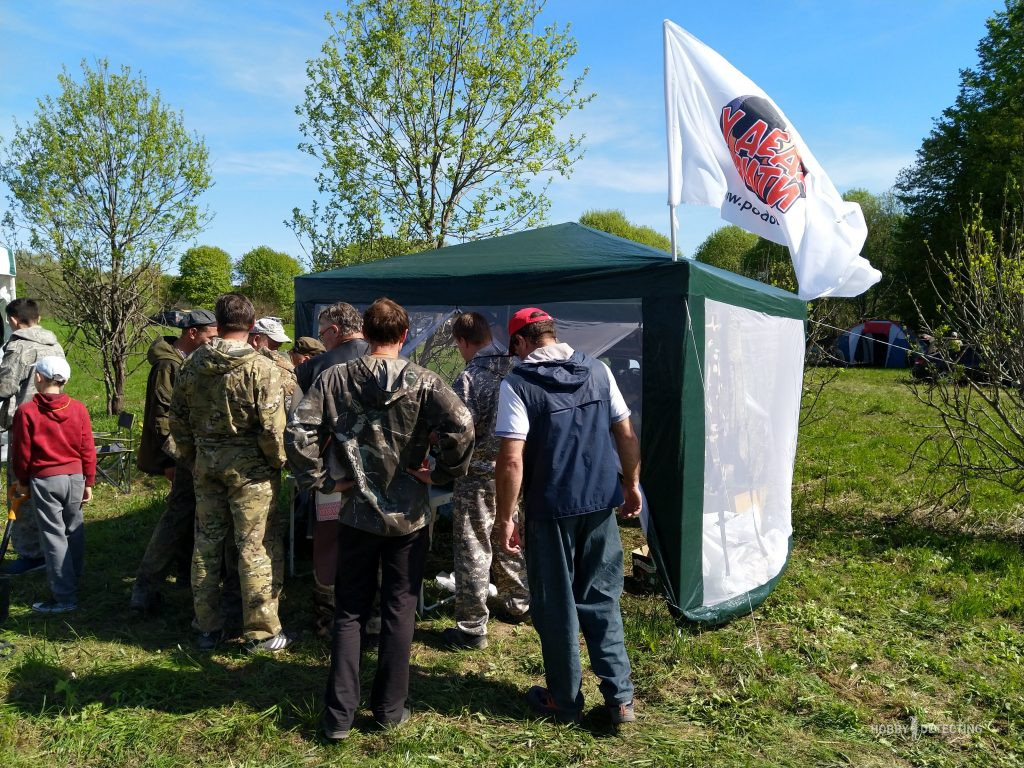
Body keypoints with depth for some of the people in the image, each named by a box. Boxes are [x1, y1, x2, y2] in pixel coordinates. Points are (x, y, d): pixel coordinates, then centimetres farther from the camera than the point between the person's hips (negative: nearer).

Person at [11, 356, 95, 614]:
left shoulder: (26, 411, -10)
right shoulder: (78, 409, -2)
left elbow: (22, 452, -4)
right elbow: (88, 450, 1)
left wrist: (22, 481, 12)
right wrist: (89, 482, 11)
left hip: (45, 479, -3)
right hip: (76, 476, 4)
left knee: (54, 535, 0)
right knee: (74, 530, 16)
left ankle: (65, 597, 1)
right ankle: (74, 581, 28)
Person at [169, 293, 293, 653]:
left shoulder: (192, 364, 4)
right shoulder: (261, 367, -14)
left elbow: (178, 418, 10)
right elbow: (271, 424, -17)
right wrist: (278, 461, -1)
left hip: (206, 462, 5)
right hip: (249, 466, -5)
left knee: (206, 543, 14)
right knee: (257, 548, 2)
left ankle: (207, 627, 25)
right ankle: (262, 631, 10)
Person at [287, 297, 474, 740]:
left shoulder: (334, 379, -3)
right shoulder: (422, 381, -9)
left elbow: (298, 433, -10)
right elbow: (461, 426, -22)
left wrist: (322, 480, -2)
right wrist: (442, 474, -9)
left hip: (356, 511, 2)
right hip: (408, 514, -1)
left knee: (349, 612, 14)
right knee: (399, 611, 12)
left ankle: (339, 714, 16)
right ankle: (389, 708, 23)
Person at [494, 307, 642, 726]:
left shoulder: (518, 383, -10)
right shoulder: (598, 371, 4)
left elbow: (511, 460, -16)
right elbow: (626, 435, 7)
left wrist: (505, 517, -8)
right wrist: (631, 484, 19)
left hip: (551, 508, -4)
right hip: (601, 503, 5)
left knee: (555, 605, 11)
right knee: (601, 599, 16)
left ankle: (565, 700, 25)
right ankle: (620, 697, 20)